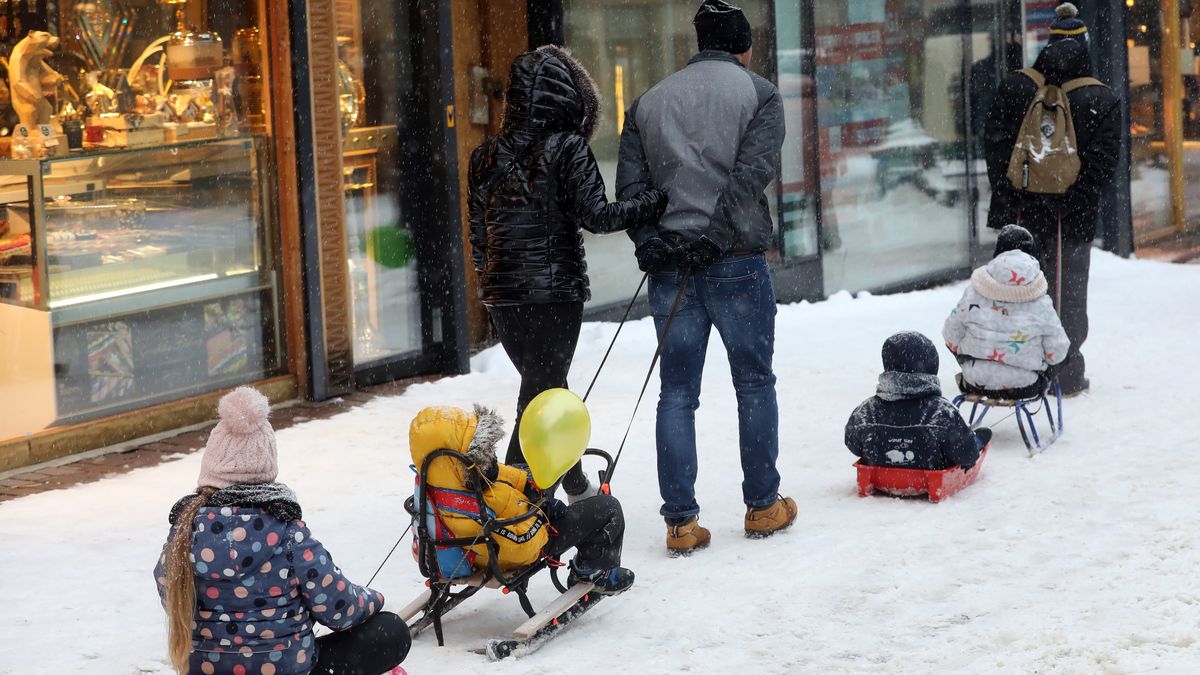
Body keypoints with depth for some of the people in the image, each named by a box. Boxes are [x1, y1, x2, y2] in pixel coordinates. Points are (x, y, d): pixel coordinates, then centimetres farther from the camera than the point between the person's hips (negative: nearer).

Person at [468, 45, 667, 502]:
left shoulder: (487, 156, 7)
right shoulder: (567, 148, -9)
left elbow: (477, 233, 11)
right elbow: (596, 216, -14)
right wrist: (658, 202, -5)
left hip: (501, 292, 6)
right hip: (555, 289, -6)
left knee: (544, 388, 20)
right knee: (541, 398, -1)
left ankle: (576, 488, 31)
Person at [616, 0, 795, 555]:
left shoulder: (647, 103, 14)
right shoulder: (758, 93, 2)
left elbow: (630, 186, 4)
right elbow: (751, 175, -12)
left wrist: (652, 245, -4)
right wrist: (713, 239, -15)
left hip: (669, 266, 3)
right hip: (737, 261, -3)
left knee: (677, 394, 5)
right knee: (754, 383, 11)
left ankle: (680, 520, 1)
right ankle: (762, 506, 18)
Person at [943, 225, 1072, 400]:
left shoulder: (973, 294, -10)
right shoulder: (1041, 304, -13)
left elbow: (952, 337, 0)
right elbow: (1056, 353, -6)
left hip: (977, 383, 2)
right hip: (1025, 385, -1)